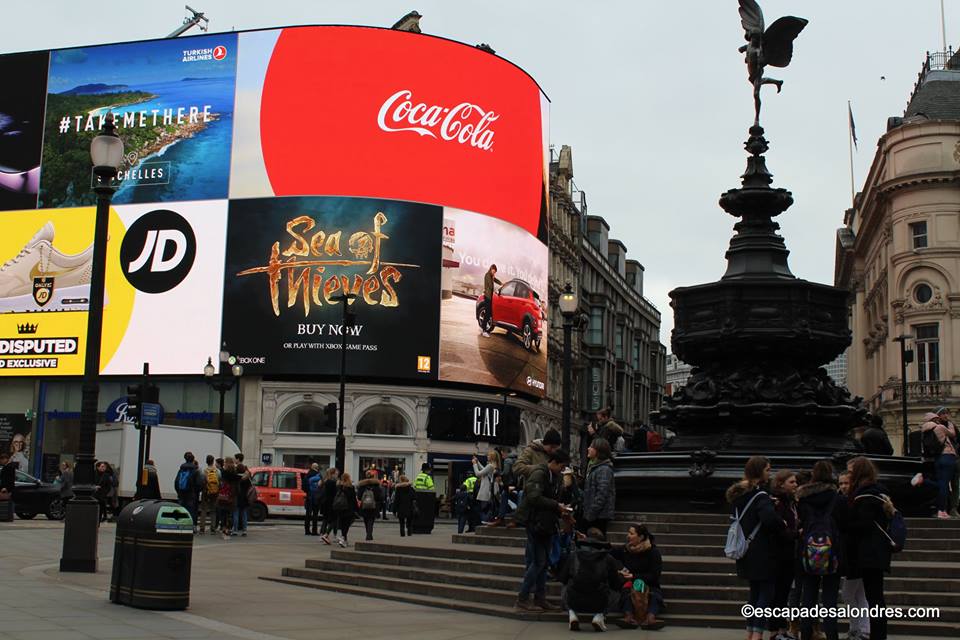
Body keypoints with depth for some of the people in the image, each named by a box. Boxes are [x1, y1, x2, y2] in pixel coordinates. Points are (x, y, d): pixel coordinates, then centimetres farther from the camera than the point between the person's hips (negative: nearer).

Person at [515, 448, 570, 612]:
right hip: (535, 522, -9)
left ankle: (540, 598, 18)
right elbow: (534, 497, -25)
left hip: (546, 523, 9)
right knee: (537, 561, -8)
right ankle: (523, 598, 0)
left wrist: (560, 507, 1)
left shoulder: (554, 476, 15)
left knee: (543, 561, 12)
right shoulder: (538, 474, -15)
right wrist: (556, 506, -20)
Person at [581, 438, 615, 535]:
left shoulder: (604, 470, -15)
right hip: (591, 516, 10)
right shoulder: (593, 467, 17)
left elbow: (602, 495, -21)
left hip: (599, 516, -10)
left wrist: (591, 514, -20)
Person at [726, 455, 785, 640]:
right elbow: (769, 518, -33)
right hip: (761, 553, -8)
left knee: (755, 592, 17)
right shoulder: (760, 495, -17)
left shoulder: (740, 495, 10)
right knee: (767, 593, -3)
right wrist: (782, 525, -13)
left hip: (746, 553, 8)